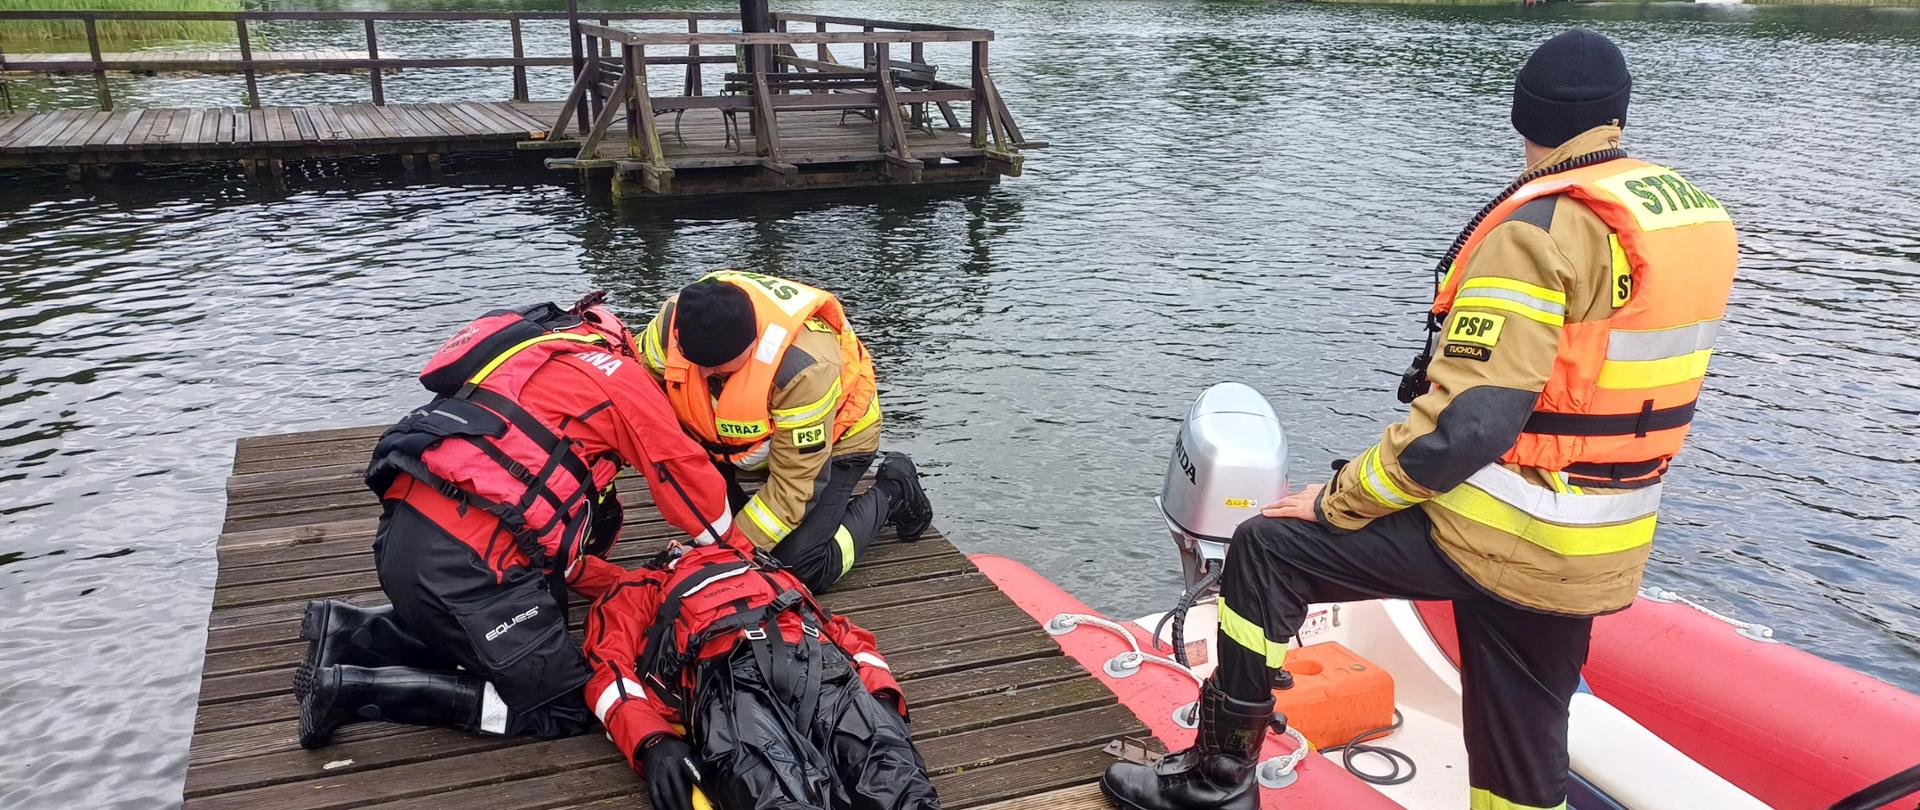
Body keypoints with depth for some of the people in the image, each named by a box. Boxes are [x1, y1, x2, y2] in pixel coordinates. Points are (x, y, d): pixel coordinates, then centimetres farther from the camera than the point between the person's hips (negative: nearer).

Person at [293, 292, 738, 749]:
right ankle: (358, 687, -4)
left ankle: (346, 632, 15)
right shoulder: (619, 375, 4)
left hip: (399, 538, 9)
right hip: (462, 566, -9)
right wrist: (733, 549, 29)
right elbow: (689, 475, 9)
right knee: (563, 706, 3)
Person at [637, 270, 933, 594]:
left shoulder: (805, 366, -43)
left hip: (829, 435, -5)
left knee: (802, 569, -16)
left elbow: (792, 485, -35)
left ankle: (891, 492, 8)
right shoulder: (672, 322, -29)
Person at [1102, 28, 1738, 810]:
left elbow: (1465, 424, -23)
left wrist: (1339, 502, -12)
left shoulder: (1540, 227, -18)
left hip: (1493, 535, -8)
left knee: (1265, 550, 3)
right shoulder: (1692, 213, 6)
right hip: (1598, 559, 8)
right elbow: (1613, 388, 13)